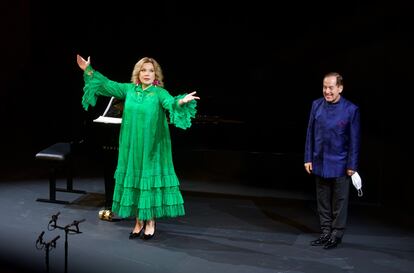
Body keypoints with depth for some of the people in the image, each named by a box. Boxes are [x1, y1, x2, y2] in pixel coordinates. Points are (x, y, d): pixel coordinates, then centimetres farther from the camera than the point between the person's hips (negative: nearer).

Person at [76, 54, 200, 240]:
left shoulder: (159, 92, -6)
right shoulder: (129, 89, 6)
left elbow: (171, 103, -24)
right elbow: (107, 84, 11)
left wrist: (182, 101, -46)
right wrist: (88, 70, 11)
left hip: (151, 148, -4)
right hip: (131, 147, 4)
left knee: (150, 179, 0)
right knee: (134, 178, 8)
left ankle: (150, 222, 15)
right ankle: (139, 222, 20)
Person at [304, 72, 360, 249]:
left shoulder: (351, 109, -10)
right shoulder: (316, 105, 1)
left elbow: (354, 140, -6)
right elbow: (310, 133, 6)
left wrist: (352, 165, -7)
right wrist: (308, 159, 4)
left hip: (340, 165, -4)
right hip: (319, 163, 4)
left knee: (339, 201, 7)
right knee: (323, 200, 13)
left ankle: (336, 234, 19)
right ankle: (325, 232, 25)